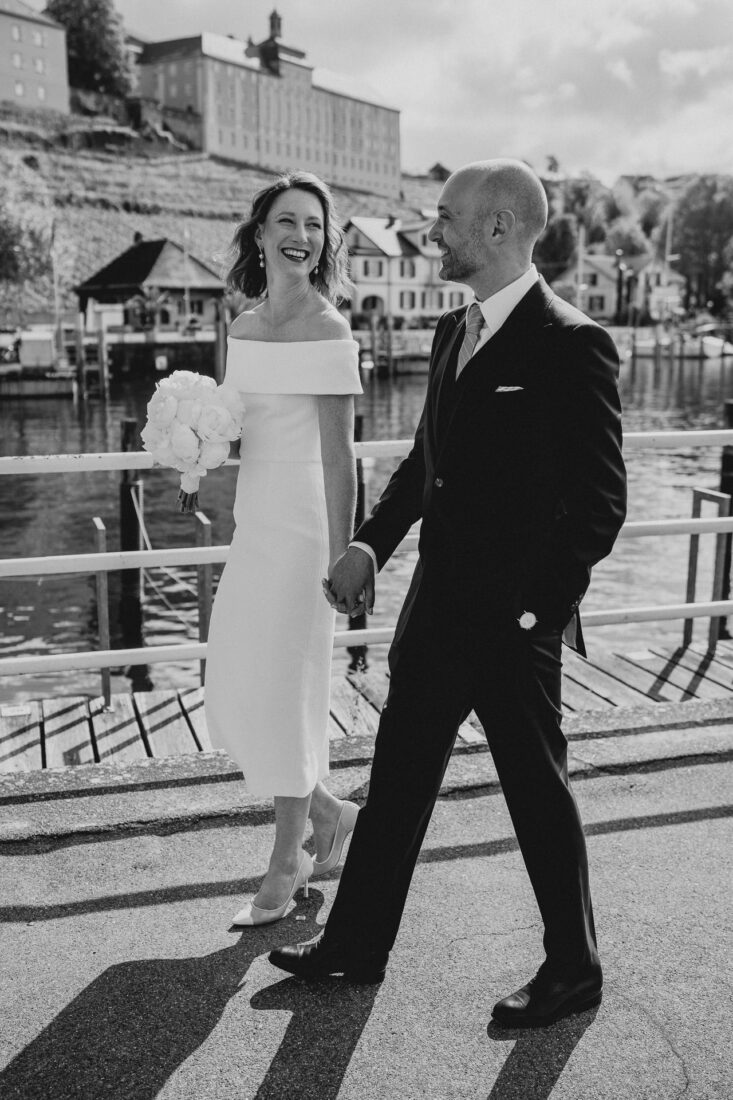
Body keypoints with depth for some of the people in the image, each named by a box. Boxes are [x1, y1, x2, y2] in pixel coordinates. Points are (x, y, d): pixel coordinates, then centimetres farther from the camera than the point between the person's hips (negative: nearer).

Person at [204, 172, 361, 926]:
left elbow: (338, 455, -13)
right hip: (252, 527, 8)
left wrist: (341, 559, -14)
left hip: (302, 530, -7)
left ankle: (286, 865, 23)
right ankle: (328, 812, 34)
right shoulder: (243, 327, 10)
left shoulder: (327, 332, -11)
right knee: (233, 694, 11)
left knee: (283, 694, 2)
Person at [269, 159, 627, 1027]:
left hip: (511, 621, -8)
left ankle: (573, 969, 30)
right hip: (436, 605, 8)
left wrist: (541, 607, -15)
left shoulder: (570, 345, -15)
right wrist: (370, 542, 5)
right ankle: (356, 945, 34)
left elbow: (600, 499, -15)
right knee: (396, 779, 16)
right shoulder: (453, 332, 10)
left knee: (538, 792, 9)